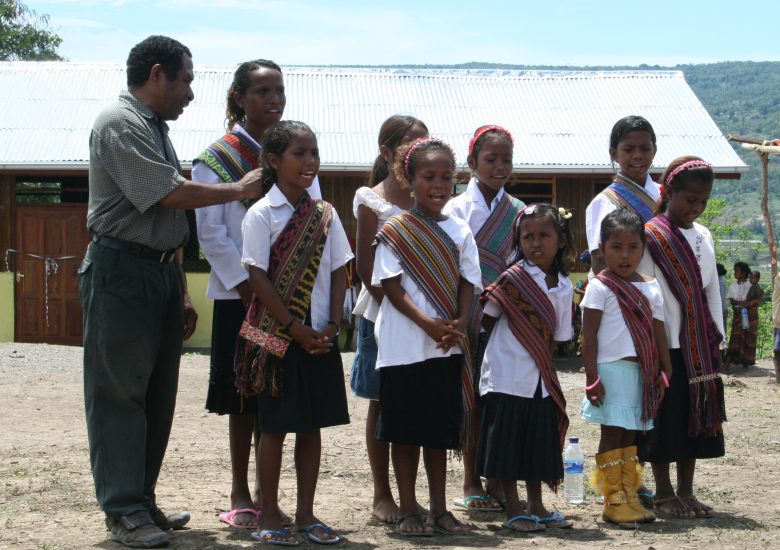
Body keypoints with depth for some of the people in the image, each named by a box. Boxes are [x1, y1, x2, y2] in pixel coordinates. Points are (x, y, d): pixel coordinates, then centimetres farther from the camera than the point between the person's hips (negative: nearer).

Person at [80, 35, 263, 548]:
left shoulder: (156, 130, 17)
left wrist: (181, 292, 19)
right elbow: (172, 194, -18)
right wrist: (239, 189, -6)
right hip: (121, 271, -9)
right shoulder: (121, 125, -11)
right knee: (120, 393, -5)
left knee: (157, 394, 12)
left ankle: (142, 500, 20)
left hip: (159, 272, 9)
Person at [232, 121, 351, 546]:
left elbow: (338, 272, 8)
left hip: (320, 337, 5)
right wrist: (295, 329, -14)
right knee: (275, 425, 1)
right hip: (277, 336, -5)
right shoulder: (261, 215, -7)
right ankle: (269, 515, 11)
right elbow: (259, 278, -11)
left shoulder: (325, 215, 7)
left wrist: (331, 326, -5)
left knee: (313, 424, 9)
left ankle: (306, 514, 18)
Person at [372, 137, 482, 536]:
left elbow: (468, 283, 5)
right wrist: (428, 324, -20)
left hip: (447, 348, 4)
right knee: (405, 431, 3)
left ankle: (439, 510, 18)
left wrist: (457, 325, -13)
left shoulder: (459, 232, 8)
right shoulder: (394, 231, -4)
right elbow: (391, 286, -9)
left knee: (440, 429, 10)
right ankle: (407, 510, 12)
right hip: (405, 345, -4)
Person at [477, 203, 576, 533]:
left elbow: (558, 336, 11)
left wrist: (544, 363, 6)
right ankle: (513, 509, 11)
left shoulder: (564, 286, 4)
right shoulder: (512, 279, -10)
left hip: (540, 379, 5)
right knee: (508, 443, 1)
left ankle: (535, 506, 24)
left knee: (539, 441, 12)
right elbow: (487, 320, -6)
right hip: (507, 378, -5)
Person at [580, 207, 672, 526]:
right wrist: (592, 377, -13)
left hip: (642, 372, 6)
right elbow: (589, 334, -8)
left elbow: (658, 332, 14)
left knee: (631, 434, 11)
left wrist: (665, 371, 8)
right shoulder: (600, 287, -6)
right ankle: (613, 500, 3)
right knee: (612, 433, -2)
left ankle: (629, 495, 17)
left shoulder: (650, 289, 11)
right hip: (612, 370, -6)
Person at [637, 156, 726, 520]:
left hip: (700, 345, 7)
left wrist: (716, 337, 10)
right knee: (665, 417, -1)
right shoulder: (651, 237, -8)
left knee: (697, 415, 9)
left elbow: (711, 290, 15)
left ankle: (686, 492, 18)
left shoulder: (703, 237, 12)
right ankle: (663, 494, 8)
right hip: (666, 343, -7)